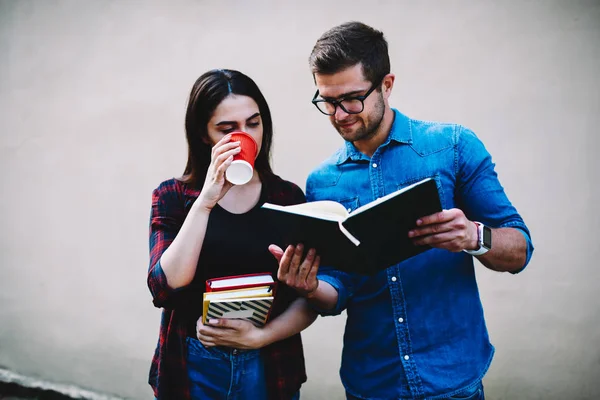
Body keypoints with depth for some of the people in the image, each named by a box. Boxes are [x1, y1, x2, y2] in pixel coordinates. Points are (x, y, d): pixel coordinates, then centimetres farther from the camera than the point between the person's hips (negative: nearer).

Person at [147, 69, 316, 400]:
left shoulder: (288, 197, -2)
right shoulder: (172, 196, -4)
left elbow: (310, 296, -3)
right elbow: (165, 290, -17)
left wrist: (260, 336, -18)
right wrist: (205, 201, -22)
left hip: (270, 369, 1)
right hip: (192, 369, 0)